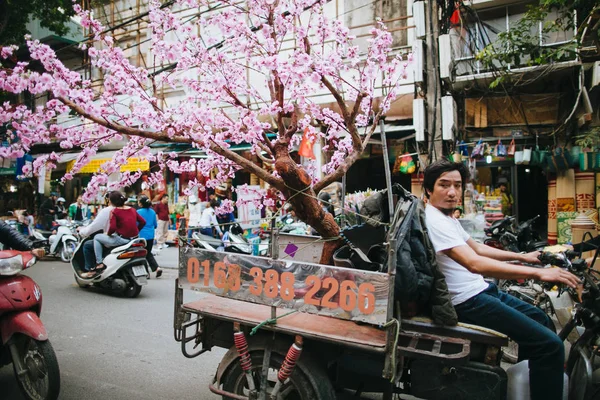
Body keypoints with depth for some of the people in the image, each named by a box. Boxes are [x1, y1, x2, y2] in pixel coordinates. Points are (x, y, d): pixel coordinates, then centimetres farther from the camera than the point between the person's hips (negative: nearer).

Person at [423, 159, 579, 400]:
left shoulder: (447, 217, 12)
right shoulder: (434, 221, -22)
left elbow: (478, 248, 25)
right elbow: (474, 263, -32)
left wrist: (522, 257, 25)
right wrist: (538, 273, -31)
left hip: (481, 290, 11)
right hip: (467, 302, -11)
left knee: (542, 320, 25)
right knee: (550, 344, -13)